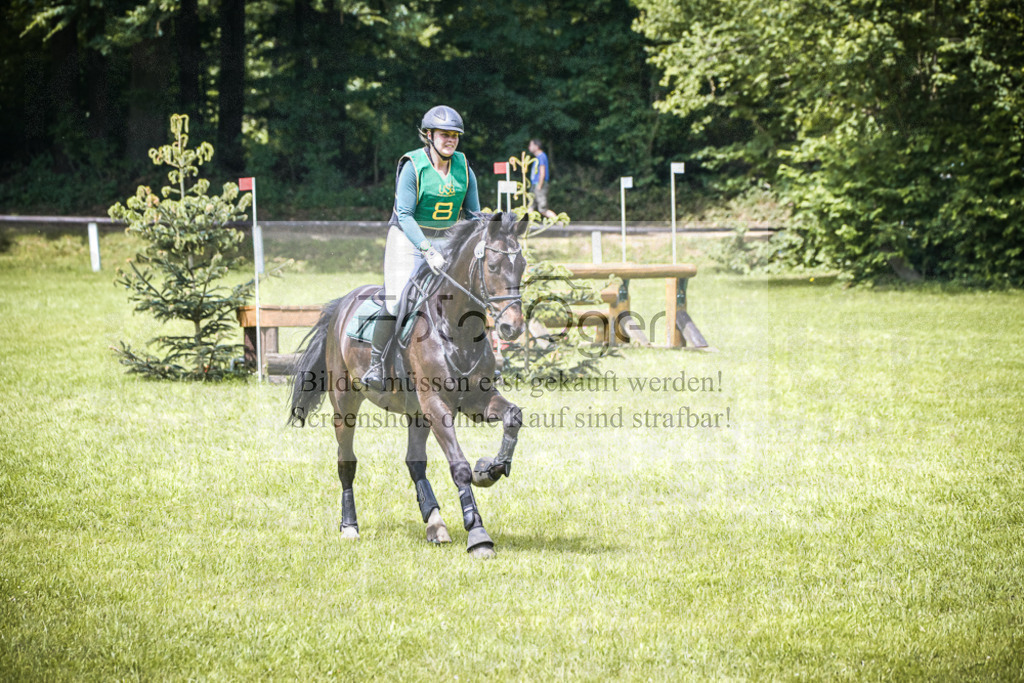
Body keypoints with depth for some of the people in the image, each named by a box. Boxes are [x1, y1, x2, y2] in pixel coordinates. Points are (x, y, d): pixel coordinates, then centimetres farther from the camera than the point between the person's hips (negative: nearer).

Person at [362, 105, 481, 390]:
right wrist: (428, 250, -29)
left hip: (447, 240, 5)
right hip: (408, 239, -5)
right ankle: (376, 364, -5)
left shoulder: (463, 167, 0)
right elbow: (404, 215, -19)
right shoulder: (413, 166, -15)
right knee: (396, 300, -17)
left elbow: (474, 213, 8)